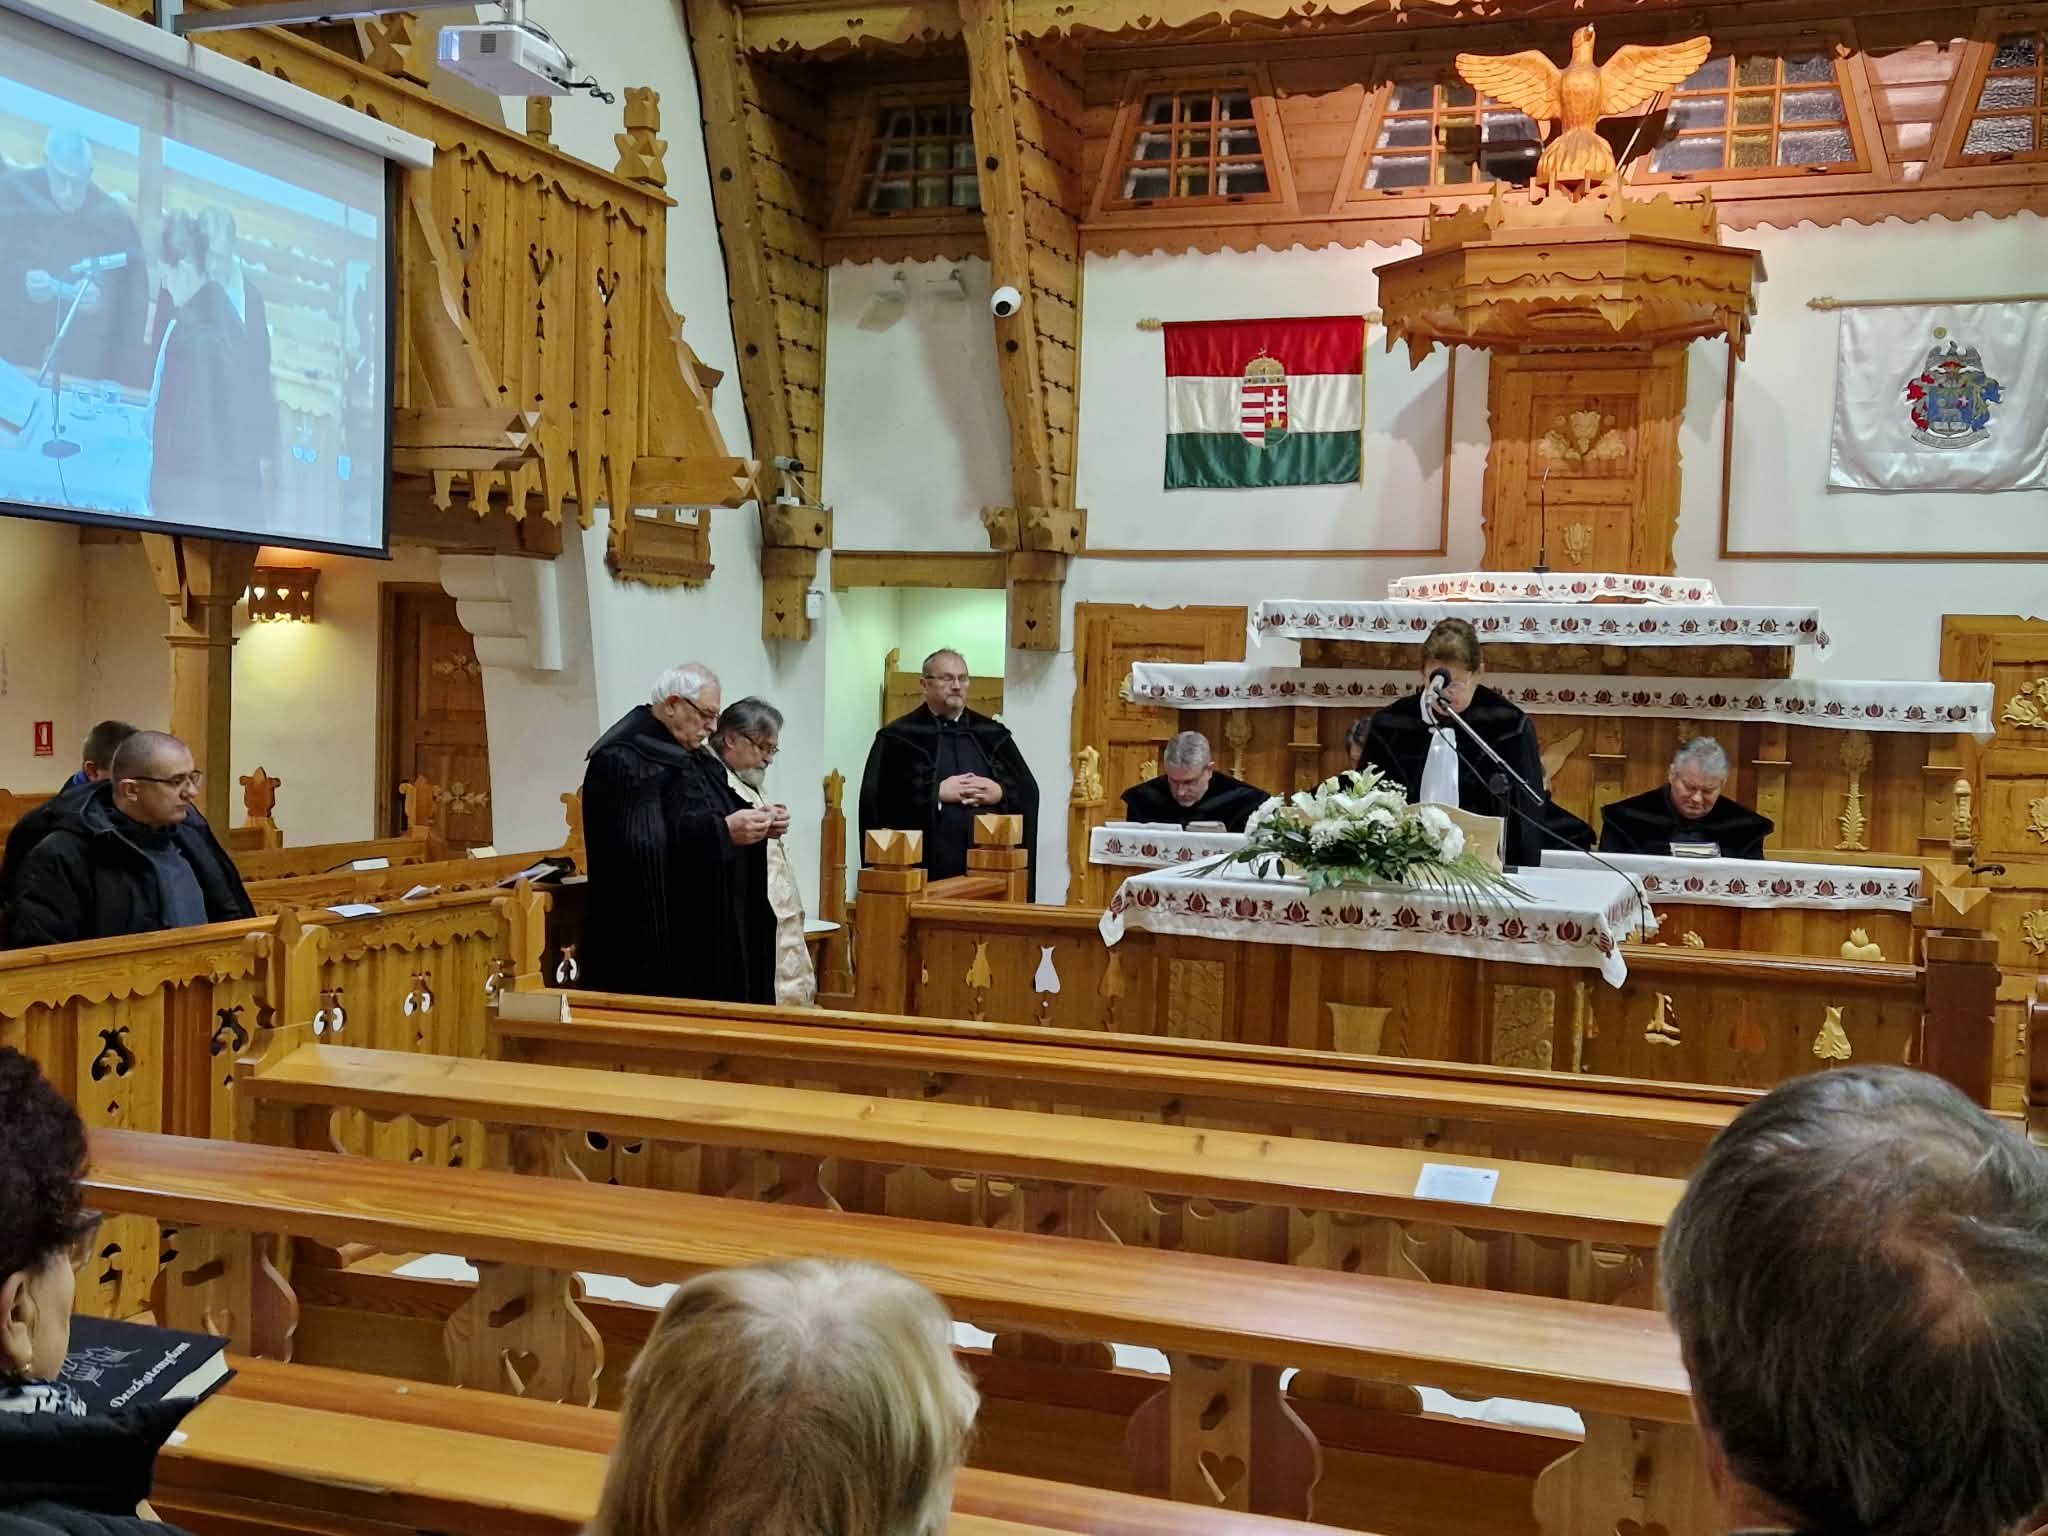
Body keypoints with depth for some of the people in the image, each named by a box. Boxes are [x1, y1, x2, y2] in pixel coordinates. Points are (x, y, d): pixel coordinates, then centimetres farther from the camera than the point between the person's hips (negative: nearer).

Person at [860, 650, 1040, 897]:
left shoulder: (993, 735, 16)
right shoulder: (899, 737, 4)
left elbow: (1028, 791, 12)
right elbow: (877, 797, -6)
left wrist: (1000, 793, -8)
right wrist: (936, 793, -12)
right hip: (928, 865, -3)